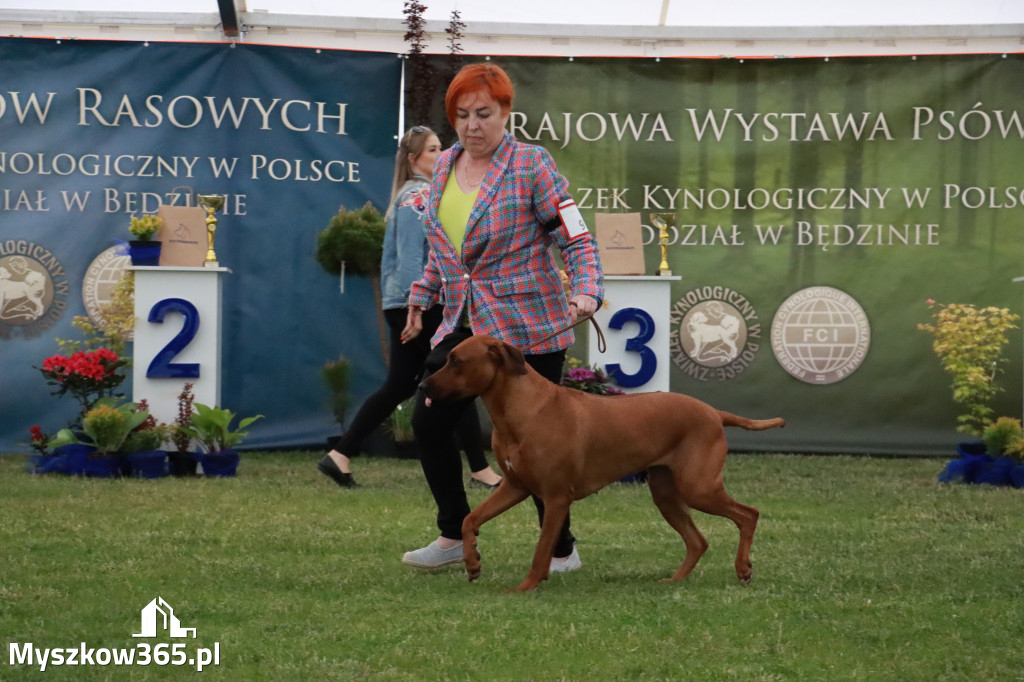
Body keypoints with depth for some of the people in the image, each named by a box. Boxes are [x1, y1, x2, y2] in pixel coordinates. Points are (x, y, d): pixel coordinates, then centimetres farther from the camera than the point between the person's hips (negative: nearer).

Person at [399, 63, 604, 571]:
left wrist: (585, 292, -26)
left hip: (527, 328, -6)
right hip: (463, 325, 6)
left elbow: (575, 239, -10)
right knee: (428, 421, 0)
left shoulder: (532, 165, -9)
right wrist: (423, 297, 20)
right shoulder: (446, 164, 10)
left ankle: (561, 550, 12)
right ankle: (453, 537, 14)